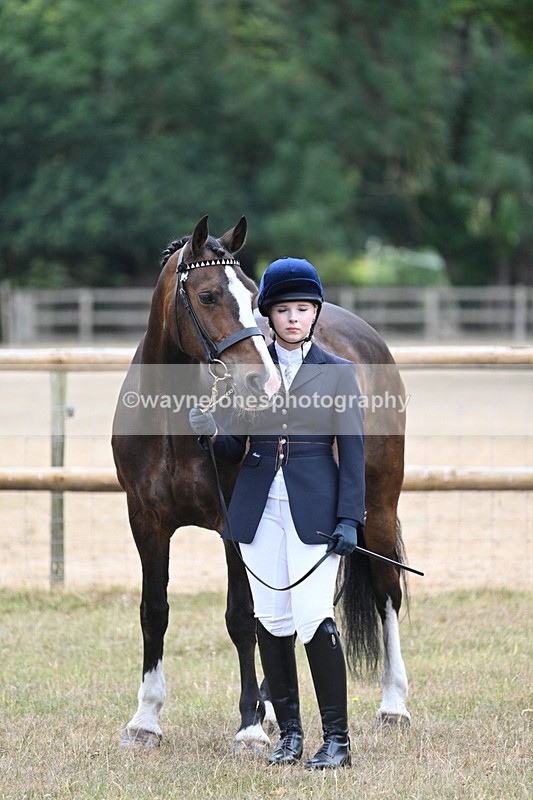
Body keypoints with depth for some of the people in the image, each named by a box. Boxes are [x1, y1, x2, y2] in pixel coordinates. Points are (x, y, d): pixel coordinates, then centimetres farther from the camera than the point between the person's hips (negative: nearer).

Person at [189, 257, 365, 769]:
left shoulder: (338, 372, 2)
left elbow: (352, 451, 1)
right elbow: (236, 451, 9)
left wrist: (348, 518, -8)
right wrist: (212, 433, -13)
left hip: (313, 507, -3)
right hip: (260, 507, 3)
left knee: (314, 619, -12)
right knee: (271, 621, 4)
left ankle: (337, 739, -6)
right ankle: (289, 732, 14)